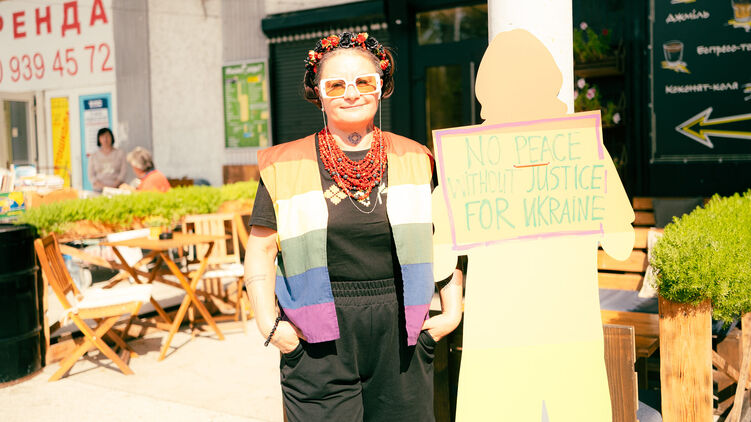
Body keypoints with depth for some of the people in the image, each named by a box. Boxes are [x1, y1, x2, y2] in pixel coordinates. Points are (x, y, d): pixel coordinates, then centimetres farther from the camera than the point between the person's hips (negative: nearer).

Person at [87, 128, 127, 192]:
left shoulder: (120, 153, 9)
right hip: (99, 190, 1)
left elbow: (123, 173, 2)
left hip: (116, 189, -1)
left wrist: (113, 186, -12)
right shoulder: (93, 156, 12)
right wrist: (103, 186, -10)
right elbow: (91, 176, 7)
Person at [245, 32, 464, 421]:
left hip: (400, 341, 2)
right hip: (319, 344, -1)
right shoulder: (286, 166, 2)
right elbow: (260, 250, 5)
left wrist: (452, 311, 4)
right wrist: (268, 323, -5)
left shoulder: (415, 160, 7)